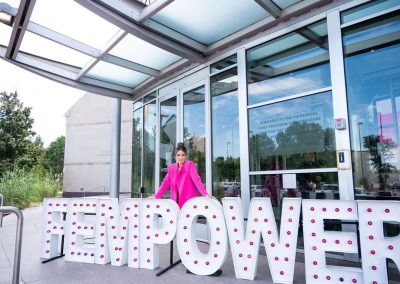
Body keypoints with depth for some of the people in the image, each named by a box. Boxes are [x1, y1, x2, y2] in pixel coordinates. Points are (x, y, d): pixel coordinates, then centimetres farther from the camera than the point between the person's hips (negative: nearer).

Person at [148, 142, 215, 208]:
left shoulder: (189, 164, -4)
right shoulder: (171, 167, 9)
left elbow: (196, 179, -14)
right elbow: (165, 183, 11)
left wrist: (205, 194, -24)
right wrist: (156, 196, 4)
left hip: (189, 200, -4)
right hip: (176, 201, 4)